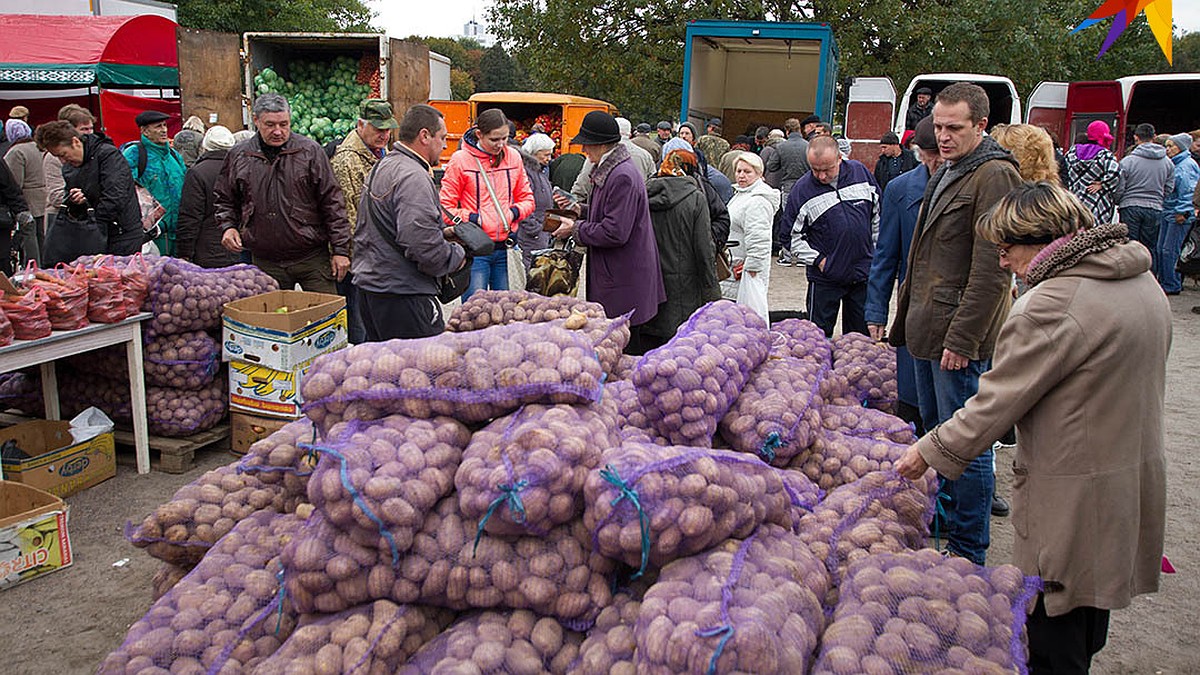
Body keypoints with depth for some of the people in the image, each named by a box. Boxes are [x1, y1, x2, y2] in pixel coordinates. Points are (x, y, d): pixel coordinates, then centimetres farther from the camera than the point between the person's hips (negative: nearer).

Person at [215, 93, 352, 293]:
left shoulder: (310, 151, -1)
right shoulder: (238, 156, 6)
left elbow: (332, 202, -1)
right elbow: (225, 200, 20)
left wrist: (340, 250, -5)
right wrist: (228, 226, 0)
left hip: (313, 258, -2)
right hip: (265, 263, 2)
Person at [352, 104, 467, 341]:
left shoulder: (382, 166, 16)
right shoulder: (413, 178, -17)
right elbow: (424, 247, -26)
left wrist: (441, 232, 16)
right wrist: (458, 256, -7)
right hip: (400, 296, -11)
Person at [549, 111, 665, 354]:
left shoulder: (622, 177, -20)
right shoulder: (608, 171, 13)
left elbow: (615, 232, -24)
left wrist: (575, 229, -13)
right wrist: (580, 210, 11)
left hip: (624, 280, -10)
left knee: (625, 346, -4)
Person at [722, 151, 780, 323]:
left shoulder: (757, 201, -19)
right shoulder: (740, 194, 16)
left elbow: (758, 240, -24)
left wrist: (751, 269, -23)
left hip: (749, 270, -11)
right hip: (735, 267, 11)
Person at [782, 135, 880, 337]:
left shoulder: (861, 173, 0)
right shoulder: (801, 190, -9)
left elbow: (878, 214, 11)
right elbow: (792, 236, -4)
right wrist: (818, 260, -12)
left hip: (864, 273, 3)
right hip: (825, 277, -3)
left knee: (861, 336, 12)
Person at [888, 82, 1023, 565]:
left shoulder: (994, 176, -13)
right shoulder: (945, 174, 18)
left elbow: (991, 268, -18)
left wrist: (962, 338, -20)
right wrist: (907, 316, 20)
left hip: (961, 339, -10)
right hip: (927, 329, 10)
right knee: (936, 433, 18)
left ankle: (969, 553, 9)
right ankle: (942, 525, 33)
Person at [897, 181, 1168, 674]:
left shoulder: (1054, 304, -23)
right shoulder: (1142, 282, 6)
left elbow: (996, 401, -19)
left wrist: (930, 451, -6)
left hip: (1072, 499, -9)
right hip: (1135, 481, 10)